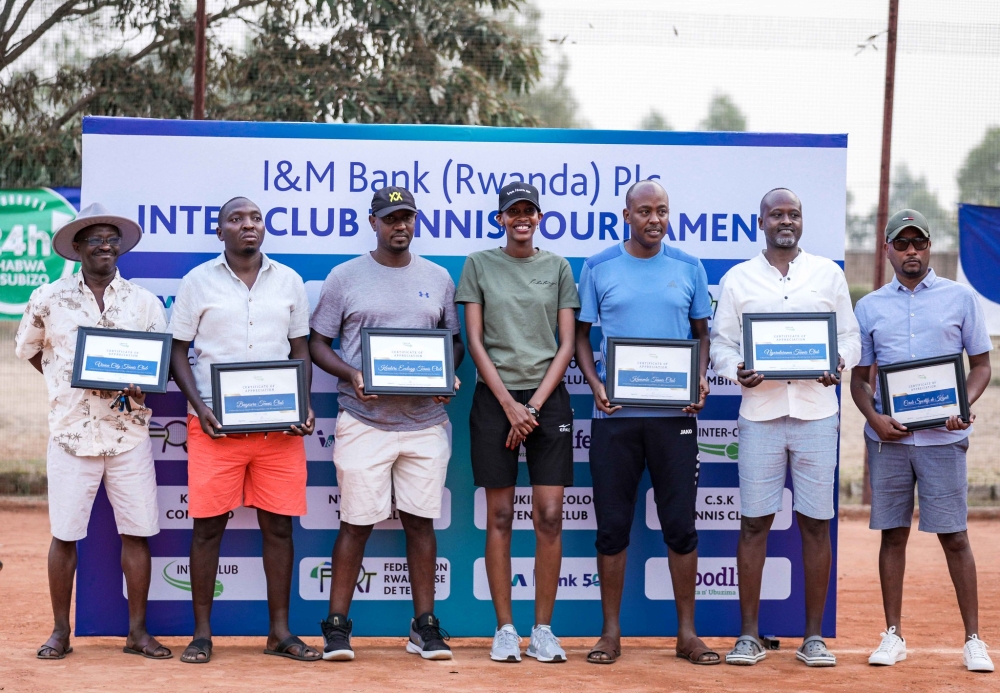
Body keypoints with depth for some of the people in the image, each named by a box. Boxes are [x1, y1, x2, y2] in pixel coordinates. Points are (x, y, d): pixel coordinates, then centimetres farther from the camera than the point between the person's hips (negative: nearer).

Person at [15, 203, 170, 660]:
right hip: (72, 431, -1)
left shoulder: (145, 303, 8)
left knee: (136, 532, 0)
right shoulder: (49, 300, 5)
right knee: (64, 533, 0)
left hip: (130, 431, 1)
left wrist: (141, 386, -13)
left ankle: (137, 630, 9)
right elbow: (29, 350, 18)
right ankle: (60, 631, 10)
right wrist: (67, 383, 6)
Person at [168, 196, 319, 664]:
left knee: (278, 525, 4)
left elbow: (300, 350, 14)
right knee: (208, 525, -1)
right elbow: (178, 351, 5)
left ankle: (280, 632, 11)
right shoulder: (198, 282, 4)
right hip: (215, 424, -2)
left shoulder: (289, 282, 11)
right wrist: (199, 407, -10)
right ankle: (202, 633, 6)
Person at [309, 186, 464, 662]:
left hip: (425, 421, 3)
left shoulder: (438, 278, 12)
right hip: (365, 421, -3)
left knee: (421, 520, 6)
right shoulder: (345, 277, 3)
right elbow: (318, 343, 4)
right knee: (356, 523, -3)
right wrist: (351, 375, -13)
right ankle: (337, 625, 5)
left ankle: (424, 626, 12)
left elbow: (455, 340, 18)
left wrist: (449, 375, -3)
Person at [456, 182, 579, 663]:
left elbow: (566, 345, 6)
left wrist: (536, 404, -5)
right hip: (496, 398, -1)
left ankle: (543, 631, 2)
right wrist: (510, 406, -6)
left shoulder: (558, 268, 10)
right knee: (499, 518, 0)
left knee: (549, 517, -4)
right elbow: (475, 343, 2)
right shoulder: (479, 266, 7)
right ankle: (505, 629, 5)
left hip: (548, 398, 1)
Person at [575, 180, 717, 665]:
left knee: (680, 523, 2)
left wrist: (700, 379, -6)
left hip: (674, 412, 1)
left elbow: (702, 333, 12)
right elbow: (581, 334, 7)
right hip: (614, 413, -1)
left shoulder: (689, 269, 7)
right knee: (612, 525, 3)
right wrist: (595, 383, -9)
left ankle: (687, 633, 11)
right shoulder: (598, 268, 4)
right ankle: (611, 632, 12)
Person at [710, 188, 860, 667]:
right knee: (754, 523, 0)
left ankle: (813, 636, 8)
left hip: (816, 411, 0)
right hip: (760, 411, 0)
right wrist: (736, 371, -12)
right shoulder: (738, 279, 9)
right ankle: (749, 634, 6)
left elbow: (850, 336, 12)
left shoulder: (829, 274, 11)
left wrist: (839, 363, -9)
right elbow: (721, 341, 9)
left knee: (816, 524, 2)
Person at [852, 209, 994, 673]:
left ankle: (973, 639, 3)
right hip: (888, 437, 2)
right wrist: (874, 418, -6)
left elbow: (981, 364, 8)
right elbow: (859, 376, 12)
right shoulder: (869, 307, 11)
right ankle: (893, 636, 12)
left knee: (954, 536, -2)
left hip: (942, 437, -2)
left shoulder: (960, 299, 6)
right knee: (893, 534, 5)